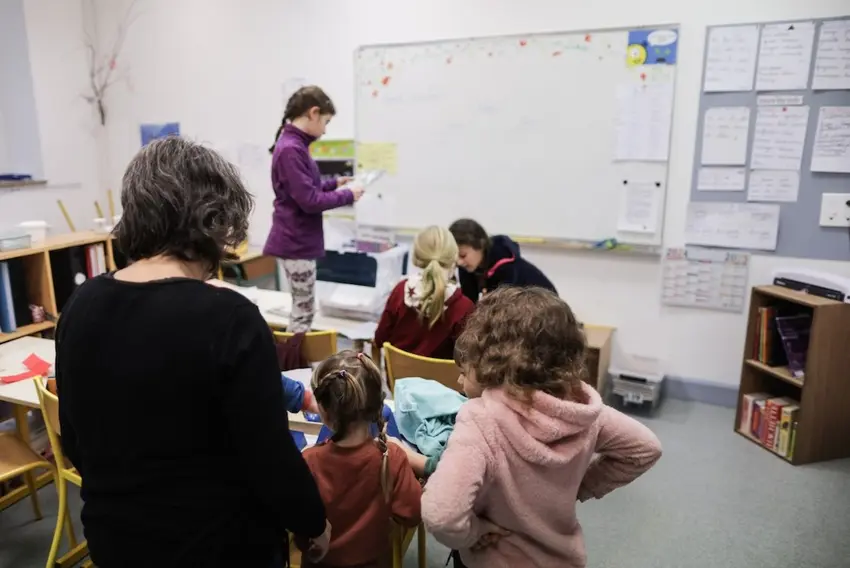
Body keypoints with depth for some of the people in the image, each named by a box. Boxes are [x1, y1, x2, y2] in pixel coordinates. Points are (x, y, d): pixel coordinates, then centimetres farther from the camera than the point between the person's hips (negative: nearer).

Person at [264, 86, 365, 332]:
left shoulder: (294, 144, 11)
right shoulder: (291, 149, -20)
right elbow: (309, 201, -23)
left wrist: (334, 183, 11)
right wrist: (347, 195, -12)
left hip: (298, 240, 10)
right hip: (296, 242, -10)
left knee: (302, 308, 17)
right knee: (304, 310, 0)